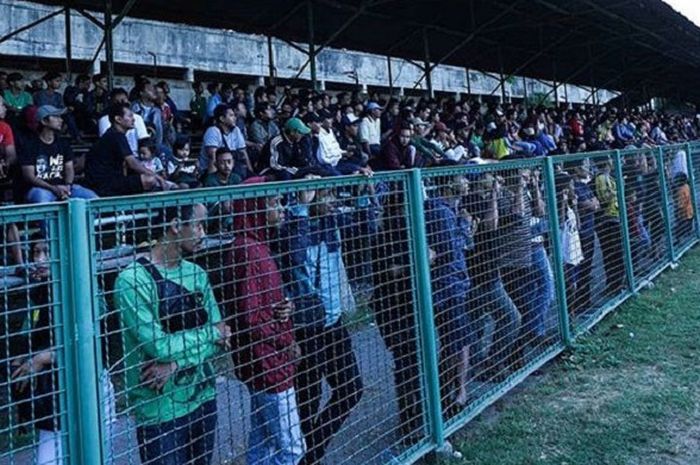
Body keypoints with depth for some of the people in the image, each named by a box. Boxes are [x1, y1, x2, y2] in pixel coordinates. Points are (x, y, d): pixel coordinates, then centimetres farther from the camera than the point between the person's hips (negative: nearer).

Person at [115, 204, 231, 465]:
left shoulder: (197, 274, 4)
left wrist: (177, 361, -15)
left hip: (204, 398, 6)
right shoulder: (132, 280, -16)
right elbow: (159, 346, -22)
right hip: (160, 410, -6)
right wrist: (211, 333, -9)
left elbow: (222, 336, 1)